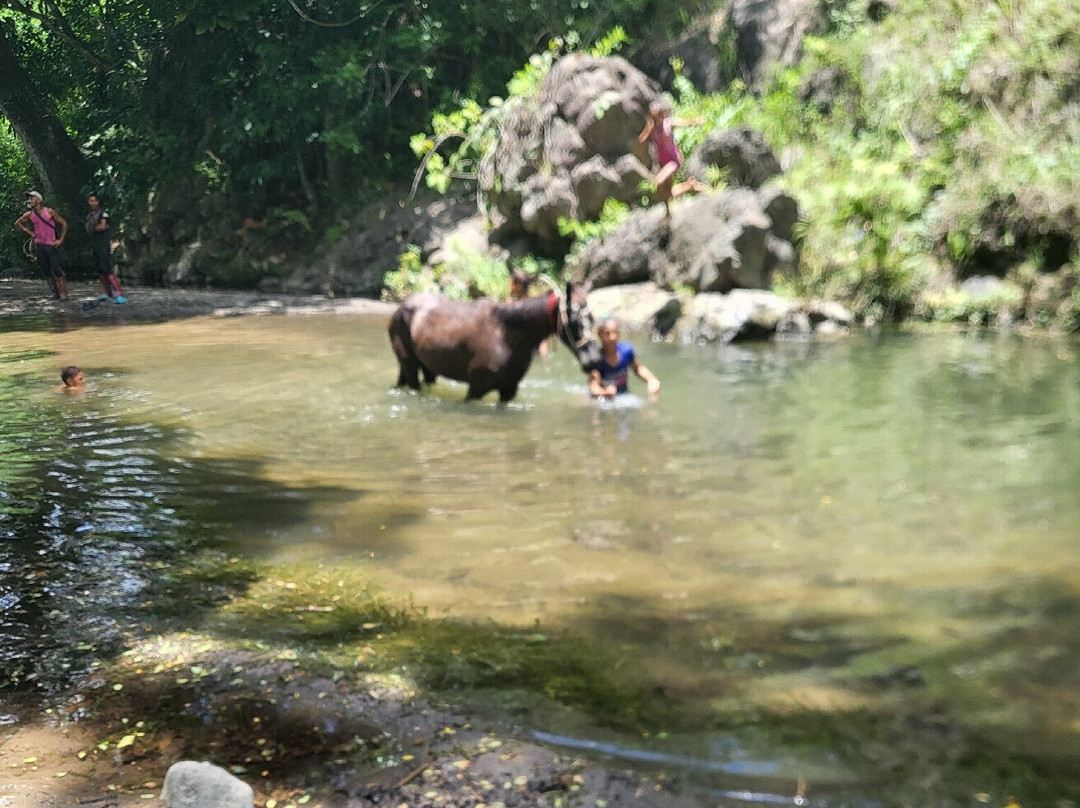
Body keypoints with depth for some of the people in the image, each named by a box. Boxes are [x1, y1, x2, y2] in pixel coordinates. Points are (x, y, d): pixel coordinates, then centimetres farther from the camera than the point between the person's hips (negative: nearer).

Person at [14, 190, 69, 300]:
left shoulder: (49, 212, -6)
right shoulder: (29, 215, 4)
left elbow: (64, 223, -2)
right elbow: (17, 223, 19)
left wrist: (61, 239, -5)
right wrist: (29, 232, 8)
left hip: (52, 245, -4)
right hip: (39, 245, 4)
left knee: (57, 269, -8)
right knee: (46, 271, 5)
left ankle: (63, 293, -5)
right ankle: (56, 292, 12)